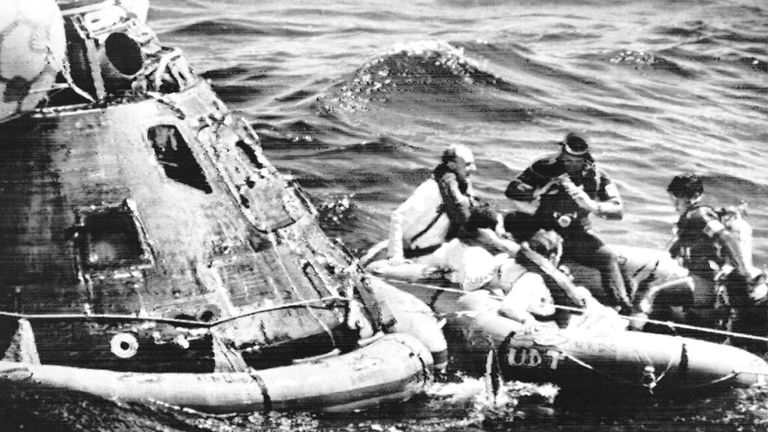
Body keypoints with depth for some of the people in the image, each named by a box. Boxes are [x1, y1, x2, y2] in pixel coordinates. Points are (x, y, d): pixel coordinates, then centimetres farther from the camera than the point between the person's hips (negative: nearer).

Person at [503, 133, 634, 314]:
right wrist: (541, 190, -27)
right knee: (512, 220, -26)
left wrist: (591, 205, -32)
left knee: (608, 258, -24)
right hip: (543, 228, 0)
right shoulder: (546, 167, -9)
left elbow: (618, 210, -14)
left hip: (576, 234, 0)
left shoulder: (596, 177, -8)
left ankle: (621, 303, -15)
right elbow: (511, 190, -13)